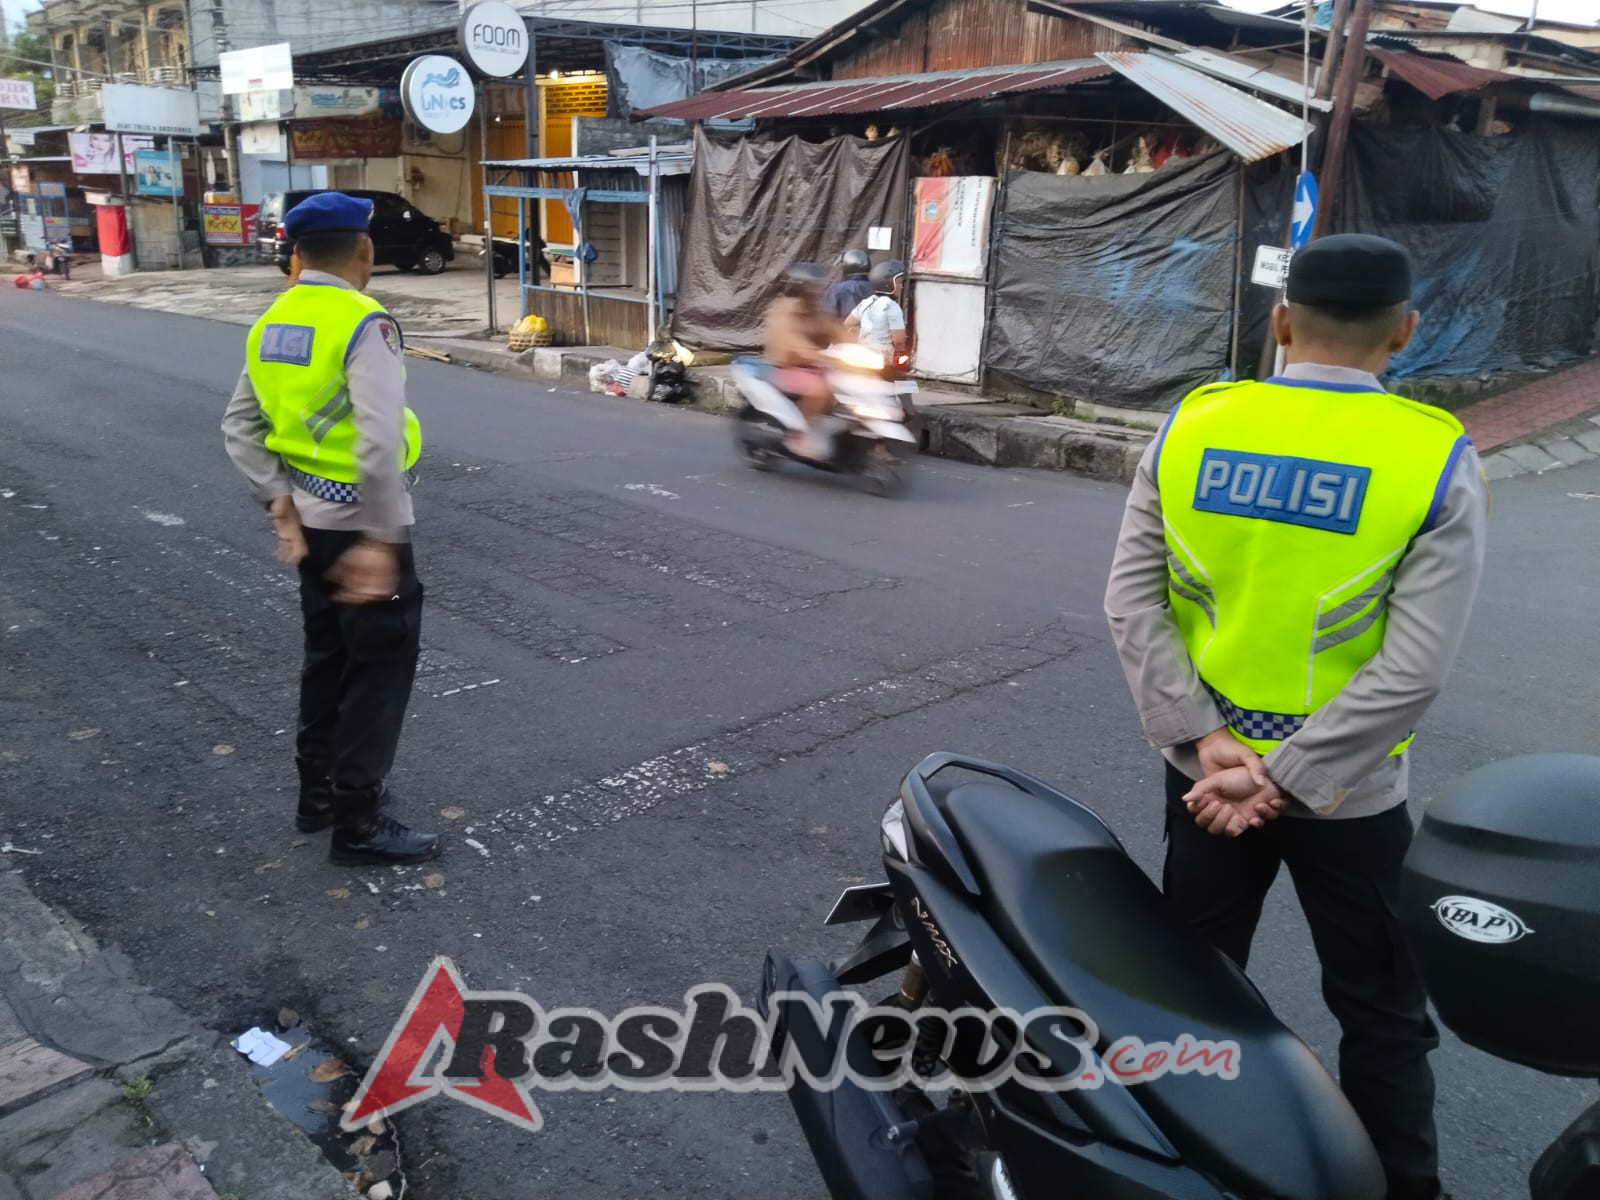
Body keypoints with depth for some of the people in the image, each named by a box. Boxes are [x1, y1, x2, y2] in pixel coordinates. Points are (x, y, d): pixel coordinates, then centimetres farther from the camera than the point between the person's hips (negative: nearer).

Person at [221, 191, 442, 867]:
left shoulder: (273, 324, 7)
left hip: (310, 518, 8)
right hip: (361, 522, -8)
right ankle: (357, 824, 11)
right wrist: (383, 540, -24)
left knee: (328, 656, 21)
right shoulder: (365, 323, -18)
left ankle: (320, 791, 34)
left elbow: (240, 427, 8)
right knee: (380, 667, 3)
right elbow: (381, 444, -28)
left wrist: (278, 500, 4)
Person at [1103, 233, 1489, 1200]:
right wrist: (1282, 779, -15)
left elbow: (1132, 603, -9)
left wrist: (1205, 742, -11)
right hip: (1348, 788, -3)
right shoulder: (1439, 460, -13)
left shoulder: (1190, 427, -6)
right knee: (1381, 1012, 18)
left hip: (1204, 767, 3)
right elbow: (1413, 667, -18)